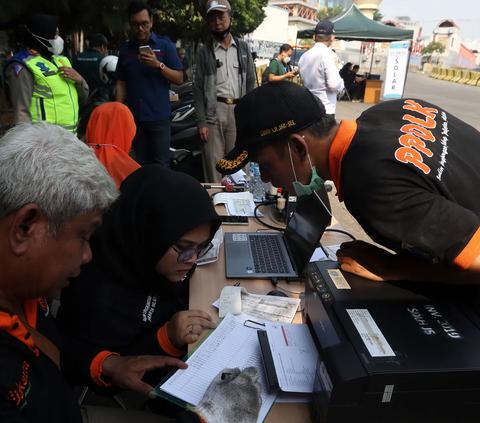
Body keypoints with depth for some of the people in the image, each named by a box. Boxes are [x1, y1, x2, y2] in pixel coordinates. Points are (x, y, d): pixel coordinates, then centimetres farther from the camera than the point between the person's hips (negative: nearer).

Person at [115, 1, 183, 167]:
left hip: (159, 116, -3)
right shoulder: (125, 48, 10)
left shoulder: (165, 45, 0)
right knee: (141, 164, 10)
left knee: (161, 165, -3)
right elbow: (121, 84, 12)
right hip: (134, 117, 3)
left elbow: (179, 79, -4)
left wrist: (158, 65, -19)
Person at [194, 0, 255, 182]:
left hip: (238, 110, 2)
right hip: (213, 111, -2)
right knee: (213, 163, -3)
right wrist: (201, 121, -7)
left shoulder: (243, 48, 12)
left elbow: (250, 82, 12)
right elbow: (198, 89, 2)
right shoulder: (204, 52, 5)